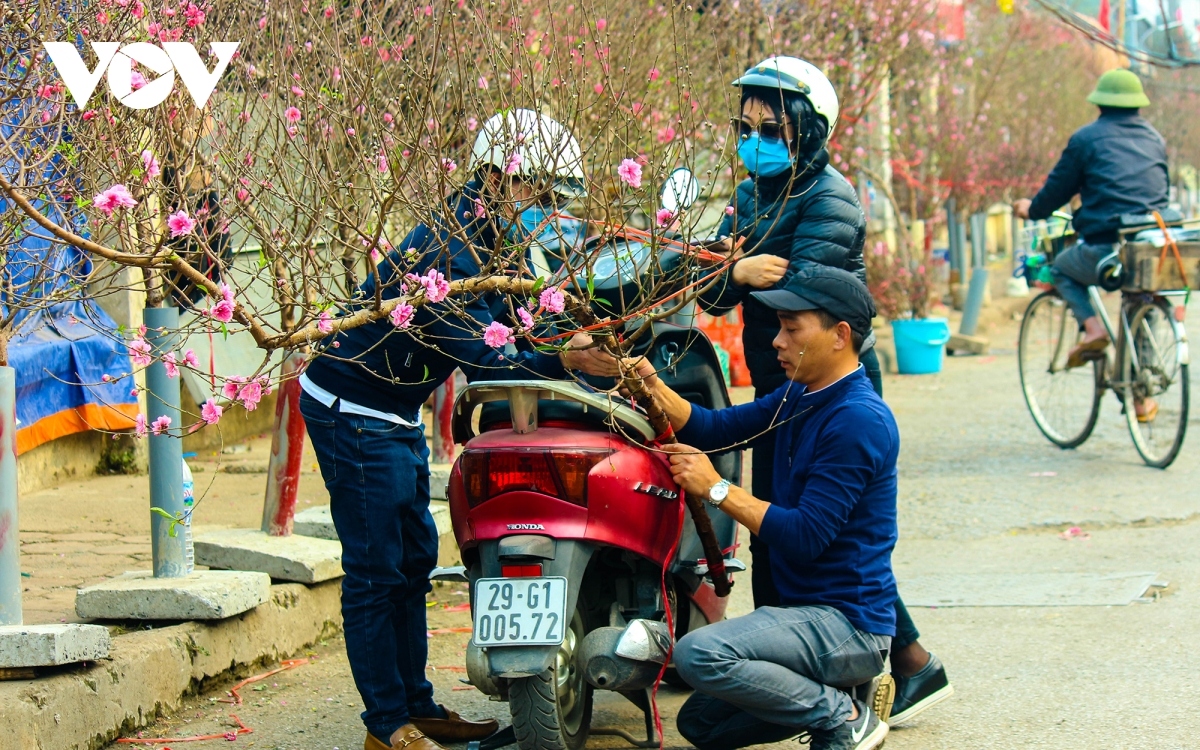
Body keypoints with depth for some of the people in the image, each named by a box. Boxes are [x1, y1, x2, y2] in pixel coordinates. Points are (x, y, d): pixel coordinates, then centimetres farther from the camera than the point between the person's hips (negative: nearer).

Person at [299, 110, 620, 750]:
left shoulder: (492, 241, 5)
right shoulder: (445, 248, -26)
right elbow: (482, 361, -32)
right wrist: (565, 361, -40)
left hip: (396, 413, 11)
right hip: (354, 412, -11)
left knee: (414, 561, 15)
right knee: (376, 570, -6)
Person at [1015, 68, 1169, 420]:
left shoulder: (1087, 138, 2)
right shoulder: (1155, 139, 17)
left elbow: (1058, 188, 8)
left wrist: (1032, 209, 29)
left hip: (1106, 249, -4)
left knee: (1062, 268, 25)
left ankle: (1092, 327, -1)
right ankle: (1141, 395, 20)